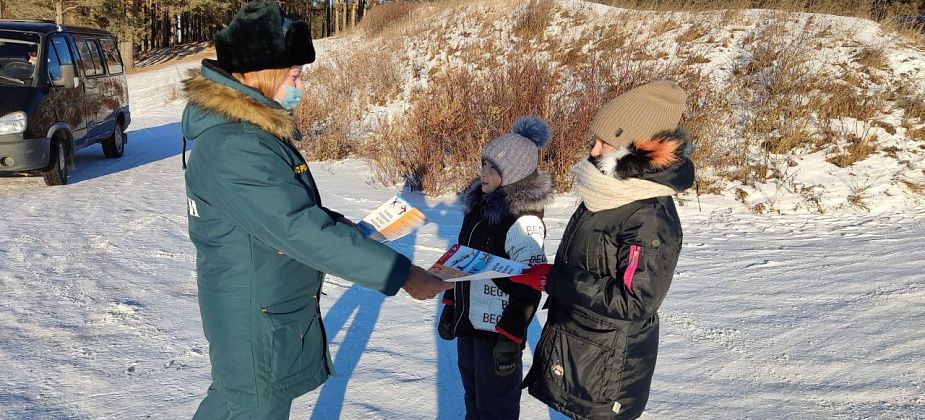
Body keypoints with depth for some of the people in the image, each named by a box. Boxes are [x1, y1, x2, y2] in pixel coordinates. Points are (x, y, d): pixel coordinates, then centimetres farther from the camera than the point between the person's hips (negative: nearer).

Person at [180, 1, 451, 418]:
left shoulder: (251, 130, 3)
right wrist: (401, 273, -32)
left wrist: (336, 225, 3)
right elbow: (301, 231, -34)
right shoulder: (235, 149, -30)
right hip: (256, 320, -9)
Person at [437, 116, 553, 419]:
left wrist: (511, 339, -21)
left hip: (498, 329, -8)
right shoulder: (479, 205, 6)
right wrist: (450, 307, 16)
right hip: (468, 321, 8)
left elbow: (529, 288, -20)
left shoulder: (525, 221, -20)